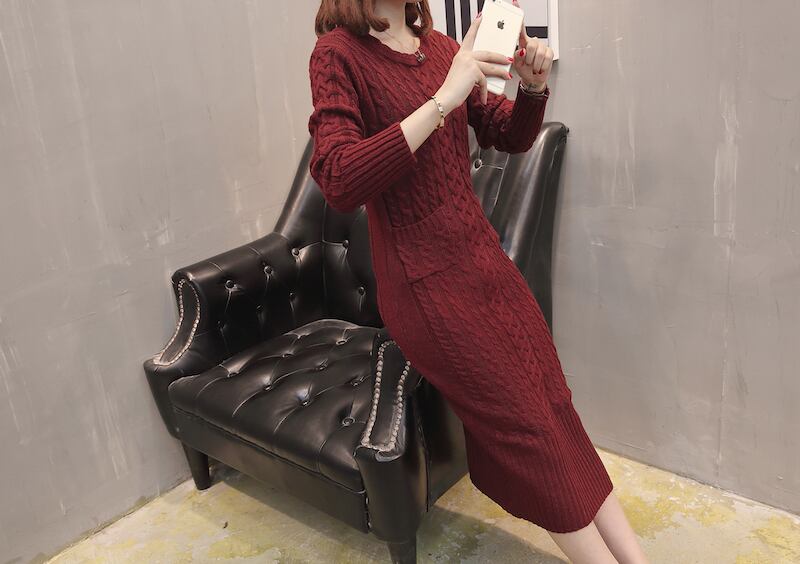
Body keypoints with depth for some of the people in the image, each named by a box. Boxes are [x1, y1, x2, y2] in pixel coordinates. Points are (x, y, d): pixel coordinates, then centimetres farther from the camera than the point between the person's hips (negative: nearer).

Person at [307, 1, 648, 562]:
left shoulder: (441, 48, 8)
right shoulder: (339, 54, -9)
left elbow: (510, 137, 15)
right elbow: (339, 183, -23)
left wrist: (533, 86, -6)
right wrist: (442, 99, -27)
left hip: (484, 256, 6)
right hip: (425, 282, -5)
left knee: (556, 409, 4)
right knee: (527, 426, -1)